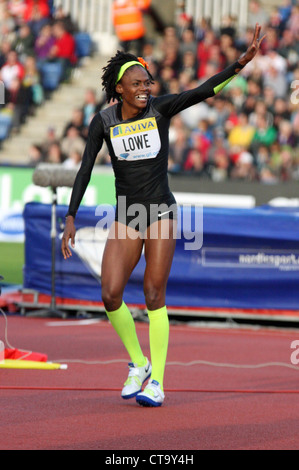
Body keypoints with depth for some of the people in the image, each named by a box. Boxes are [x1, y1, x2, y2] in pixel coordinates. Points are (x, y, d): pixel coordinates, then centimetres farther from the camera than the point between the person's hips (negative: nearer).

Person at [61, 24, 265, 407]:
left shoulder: (161, 108, -6)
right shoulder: (103, 121, -2)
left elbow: (204, 91, -17)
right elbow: (85, 170, 0)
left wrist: (243, 62, -31)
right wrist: (71, 218, -5)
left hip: (161, 214, -2)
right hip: (126, 218, 2)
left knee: (154, 296, -6)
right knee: (111, 295, -7)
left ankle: (157, 382, 1)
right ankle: (138, 363, 15)